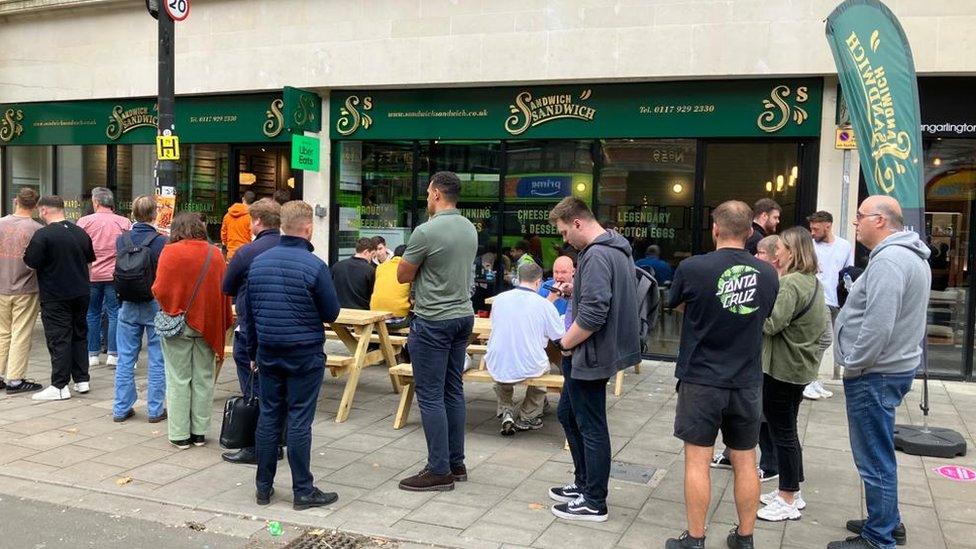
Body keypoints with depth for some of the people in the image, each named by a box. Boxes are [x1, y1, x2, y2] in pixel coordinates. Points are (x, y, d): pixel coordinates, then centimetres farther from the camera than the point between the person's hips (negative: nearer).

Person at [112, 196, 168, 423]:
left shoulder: (121, 240, -2)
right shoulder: (162, 242, -15)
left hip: (128, 306, 4)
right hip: (156, 305, -4)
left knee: (125, 359, 12)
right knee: (157, 360, 6)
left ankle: (121, 408, 18)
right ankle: (155, 409, 11)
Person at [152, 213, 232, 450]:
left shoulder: (170, 252, -11)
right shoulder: (215, 253, 0)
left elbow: (160, 290, -14)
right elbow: (225, 291, 2)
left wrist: (171, 307, 9)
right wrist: (222, 323, 10)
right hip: (207, 323, 3)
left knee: (178, 380, 6)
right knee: (203, 379, 11)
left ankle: (180, 435, 11)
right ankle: (199, 432, 17)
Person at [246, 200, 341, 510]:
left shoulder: (258, 262, 3)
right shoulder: (315, 266, -14)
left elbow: (250, 312, 11)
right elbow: (331, 313, -7)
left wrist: (253, 352, 19)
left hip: (268, 352, 5)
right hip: (304, 354, -5)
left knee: (268, 417, 11)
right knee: (299, 421, 0)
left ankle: (264, 487, 19)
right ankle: (303, 491, 7)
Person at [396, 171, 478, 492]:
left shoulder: (426, 232, -17)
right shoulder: (470, 229, 8)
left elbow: (403, 275, -6)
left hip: (433, 321, -8)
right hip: (463, 316, 8)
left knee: (430, 396, -1)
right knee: (453, 391, 14)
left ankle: (439, 471, 3)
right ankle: (456, 463, 21)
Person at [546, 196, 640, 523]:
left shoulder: (596, 256, -22)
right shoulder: (618, 247, 11)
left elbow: (592, 314, -29)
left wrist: (566, 343, -14)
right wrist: (575, 289, 8)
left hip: (589, 354, -11)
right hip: (603, 349, 11)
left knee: (591, 428, 1)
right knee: (567, 414, 21)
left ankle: (594, 503, 15)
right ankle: (584, 484, 32)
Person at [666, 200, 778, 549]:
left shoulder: (693, 268, -14)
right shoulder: (767, 274, -3)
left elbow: (676, 305, 6)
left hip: (701, 380, -3)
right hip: (747, 382, 4)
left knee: (697, 461, 5)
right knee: (745, 462, 12)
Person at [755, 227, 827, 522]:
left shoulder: (790, 284, -20)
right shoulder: (812, 281, 11)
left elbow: (771, 324, -23)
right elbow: (824, 325, 18)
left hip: (782, 368, -10)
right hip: (801, 366, 10)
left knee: (782, 432, 0)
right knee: (787, 430, 18)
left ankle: (788, 501, 9)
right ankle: (791, 492, 28)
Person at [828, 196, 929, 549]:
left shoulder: (888, 260, -22)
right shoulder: (910, 255, 13)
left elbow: (878, 325, -28)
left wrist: (853, 365, -15)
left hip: (875, 374, -11)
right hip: (892, 366, 11)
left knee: (875, 458, -1)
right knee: (879, 454, 21)